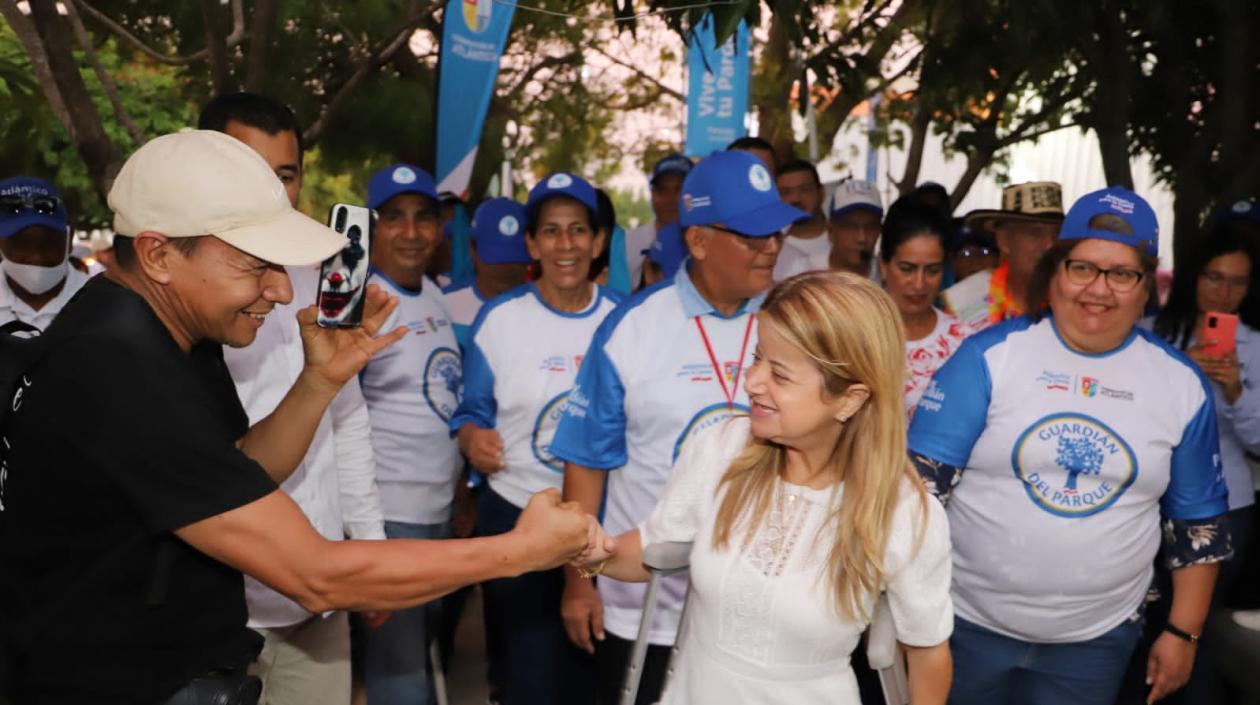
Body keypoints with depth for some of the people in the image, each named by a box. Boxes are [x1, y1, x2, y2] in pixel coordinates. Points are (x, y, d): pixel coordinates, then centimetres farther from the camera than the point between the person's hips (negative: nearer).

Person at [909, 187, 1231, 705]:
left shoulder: (1182, 384, 0)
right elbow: (921, 478, -11)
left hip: (1095, 642, 2)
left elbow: (1198, 521, 8)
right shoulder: (989, 355, -9)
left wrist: (1183, 632, 8)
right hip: (968, 623, -2)